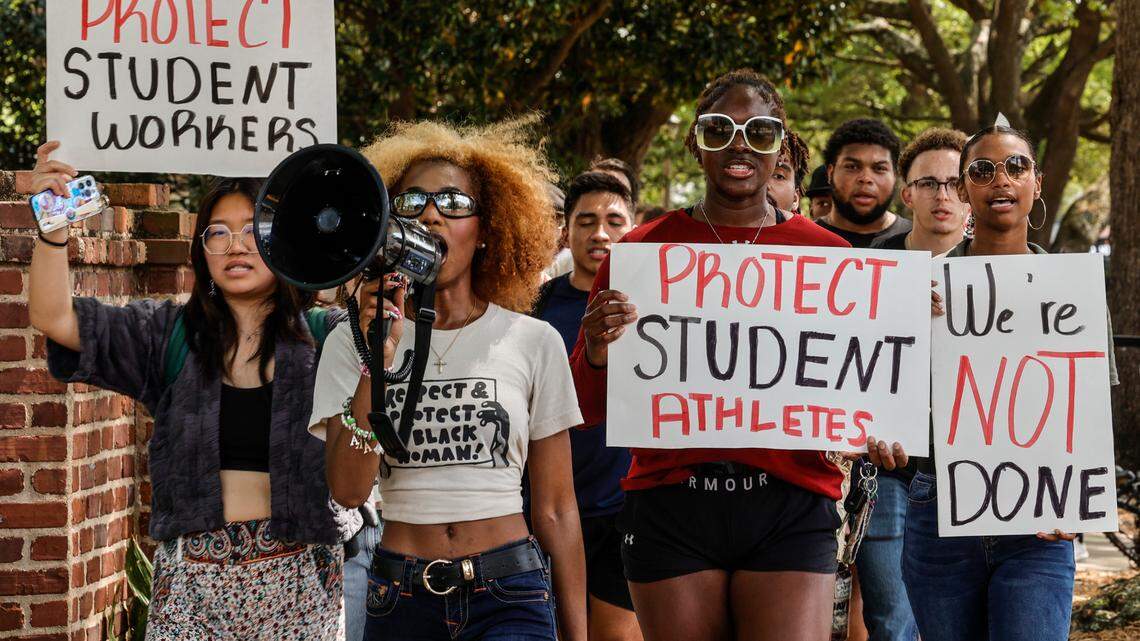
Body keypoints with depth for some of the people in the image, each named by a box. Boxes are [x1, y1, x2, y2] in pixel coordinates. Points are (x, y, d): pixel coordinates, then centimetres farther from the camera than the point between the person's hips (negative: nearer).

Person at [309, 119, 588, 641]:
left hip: (509, 598, -1)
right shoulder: (353, 343, 5)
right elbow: (348, 490, -8)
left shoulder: (532, 343, 5)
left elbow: (555, 510, 8)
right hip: (401, 598, 1)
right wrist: (379, 359, -15)